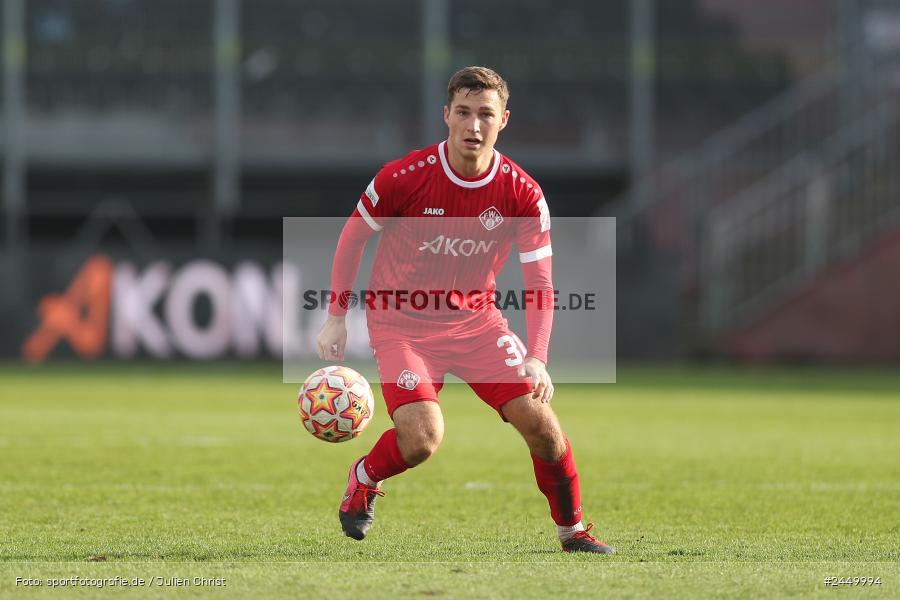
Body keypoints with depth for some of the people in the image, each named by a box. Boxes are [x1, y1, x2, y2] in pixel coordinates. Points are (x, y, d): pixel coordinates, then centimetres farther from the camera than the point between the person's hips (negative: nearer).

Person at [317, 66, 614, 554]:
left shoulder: (522, 194, -12)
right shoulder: (404, 177, -18)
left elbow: (540, 283, -9)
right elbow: (353, 236, -1)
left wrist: (537, 358, -22)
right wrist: (336, 319, -2)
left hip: (476, 319, 3)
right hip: (400, 321, -3)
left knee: (538, 420, -11)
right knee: (422, 439, -22)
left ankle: (573, 531, 11)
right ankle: (364, 480, 13)